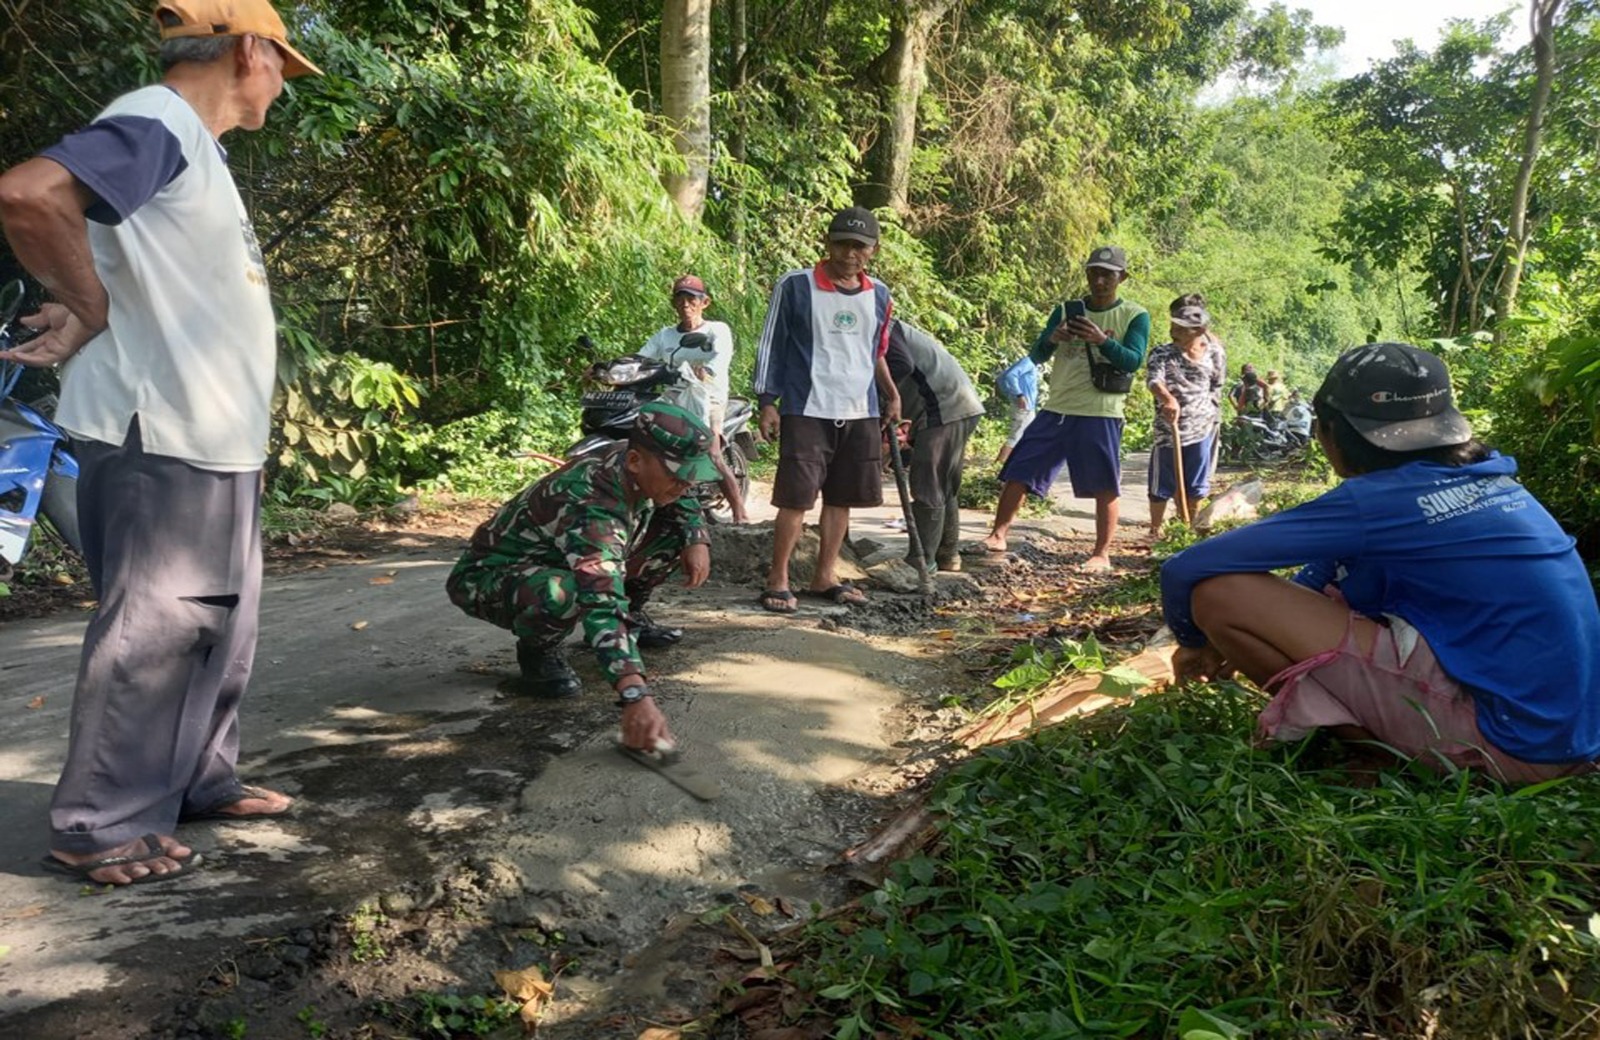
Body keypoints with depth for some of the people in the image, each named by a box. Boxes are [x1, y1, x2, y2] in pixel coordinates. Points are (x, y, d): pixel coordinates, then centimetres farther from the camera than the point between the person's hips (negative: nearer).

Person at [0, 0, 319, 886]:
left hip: (213, 439, 10)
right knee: (154, 631, -3)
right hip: (160, 439, -10)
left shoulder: (193, 143, 19)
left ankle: (198, 781, 29)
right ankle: (98, 828, 8)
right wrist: (92, 310, -15)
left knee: (216, 625, 16)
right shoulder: (154, 126, -12)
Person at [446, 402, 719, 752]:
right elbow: (600, 604, -52)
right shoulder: (592, 510, -39)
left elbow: (680, 501, 9)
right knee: (562, 594, -43)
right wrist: (636, 697, -62)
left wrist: (698, 540, -10)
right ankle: (536, 651, -9)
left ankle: (628, 621, 16)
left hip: (559, 560, 8)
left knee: (676, 528, -2)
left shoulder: (635, 468, -15)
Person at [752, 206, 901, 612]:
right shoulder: (795, 286, -4)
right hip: (807, 412, -5)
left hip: (861, 415, 5)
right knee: (796, 498, -6)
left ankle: (825, 577, 20)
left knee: (842, 498, 9)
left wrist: (891, 396, 14)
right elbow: (771, 346, -1)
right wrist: (767, 403, -5)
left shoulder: (879, 296, 10)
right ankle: (778, 580, 5)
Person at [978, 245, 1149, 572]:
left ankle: (1102, 554, 12)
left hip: (1101, 416, -3)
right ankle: (998, 536, 8)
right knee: (1018, 471, 0)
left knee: (1105, 487, 1)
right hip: (1057, 410, 3)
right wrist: (1051, 339, -16)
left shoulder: (1135, 316, 1)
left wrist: (1103, 341, -27)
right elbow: (1036, 357, 6)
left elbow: (1133, 361, -11)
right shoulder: (1066, 310, 9)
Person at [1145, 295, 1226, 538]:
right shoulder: (1162, 354, -10)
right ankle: (1155, 530, 20)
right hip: (1168, 431, -3)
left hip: (1202, 431, 3)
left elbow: (1217, 386, 14)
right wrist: (1167, 398, -46)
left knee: (1194, 488, 13)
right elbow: (1154, 380, -27)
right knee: (1162, 487, 6)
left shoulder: (1213, 354, -1)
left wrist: (1214, 417, 14)